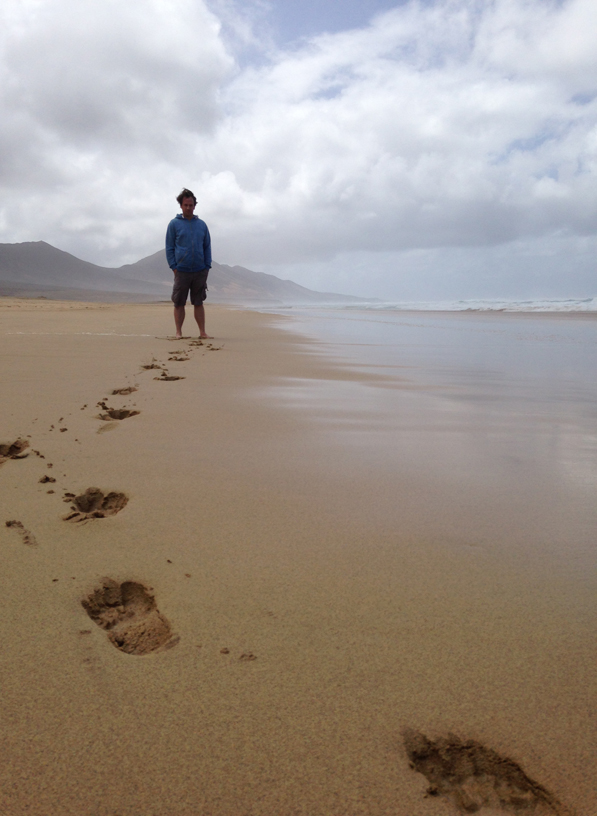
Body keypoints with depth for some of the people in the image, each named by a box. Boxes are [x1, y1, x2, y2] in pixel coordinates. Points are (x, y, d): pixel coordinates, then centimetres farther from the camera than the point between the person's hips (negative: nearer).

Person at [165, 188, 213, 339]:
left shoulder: (202, 225, 11)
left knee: (198, 303, 7)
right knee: (179, 303, 2)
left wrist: (207, 266, 3)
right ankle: (178, 332, 9)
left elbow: (207, 247, 13)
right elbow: (169, 248, 2)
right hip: (182, 271, -2)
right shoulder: (174, 224, 3)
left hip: (200, 272, 2)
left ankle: (202, 332, 10)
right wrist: (174, 267, -7)